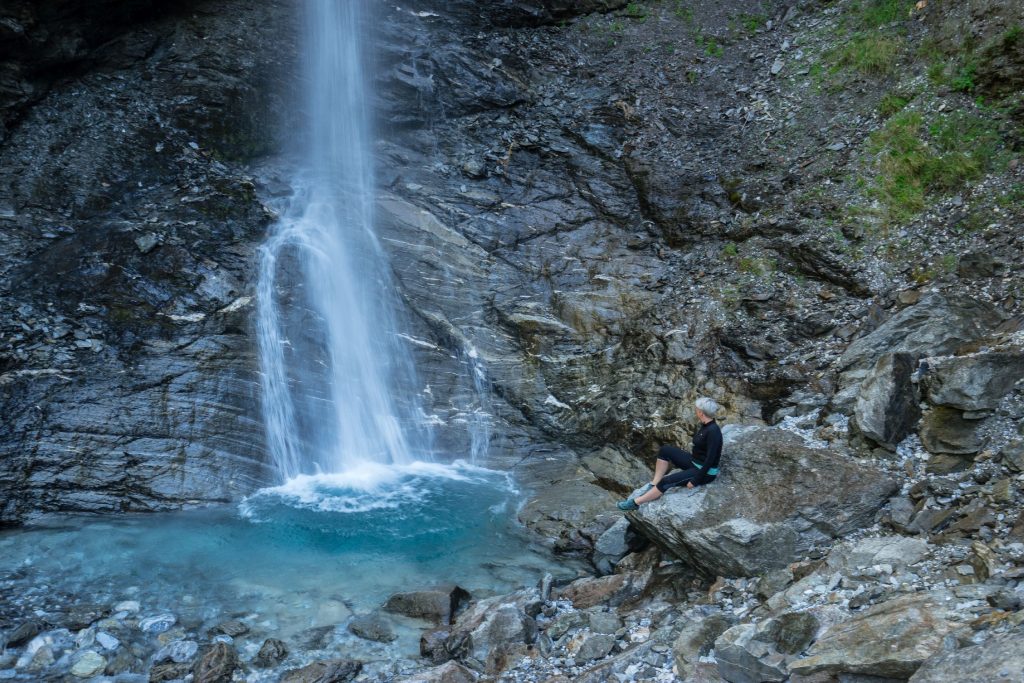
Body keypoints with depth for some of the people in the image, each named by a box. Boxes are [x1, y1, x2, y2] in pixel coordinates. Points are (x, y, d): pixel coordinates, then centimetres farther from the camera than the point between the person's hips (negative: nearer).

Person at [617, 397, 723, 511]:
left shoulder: (713, 431, -26)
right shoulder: (705, 425, 3)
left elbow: (710, 460, -27)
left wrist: (695, 480, -23)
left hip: (705, 472, -9)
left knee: (666, 482, -17)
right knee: (665, 450, 0)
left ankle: (636, 502, -6)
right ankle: (653, 485, 3)